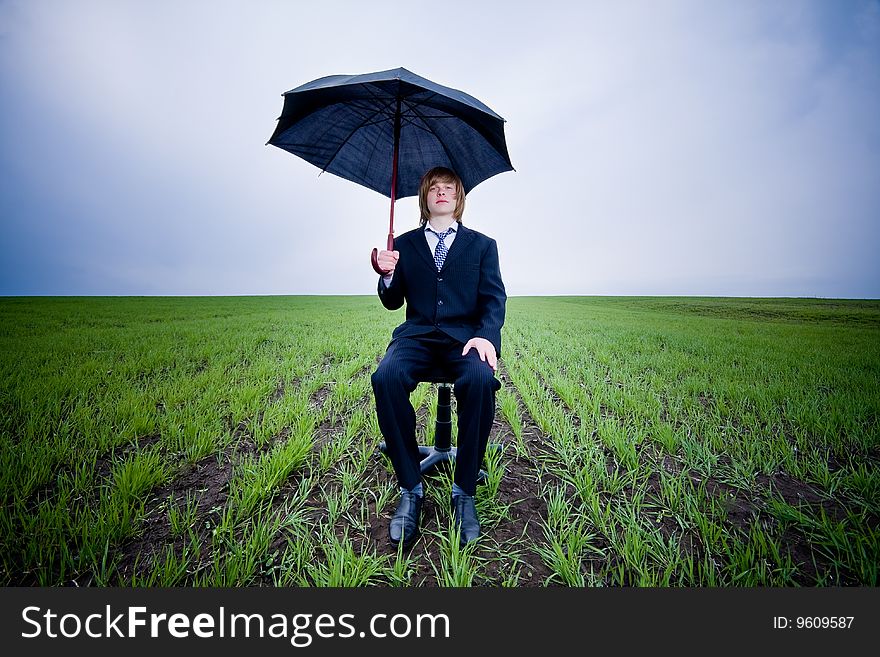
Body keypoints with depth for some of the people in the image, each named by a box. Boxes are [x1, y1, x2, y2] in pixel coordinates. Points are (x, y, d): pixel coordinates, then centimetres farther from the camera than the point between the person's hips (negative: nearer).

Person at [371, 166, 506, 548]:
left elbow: (494, 298, 5)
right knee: (386, 377, -31)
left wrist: (486, 335, -17)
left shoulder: (482, 245, 15)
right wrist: (388, 275, -7)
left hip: (465, 334, -1)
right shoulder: (405, 244, 18)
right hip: (417, 334, 1)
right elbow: (392, 302, 16)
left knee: (480, 379, -35)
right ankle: (410, 489, -17)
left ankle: (465, 491, -17)